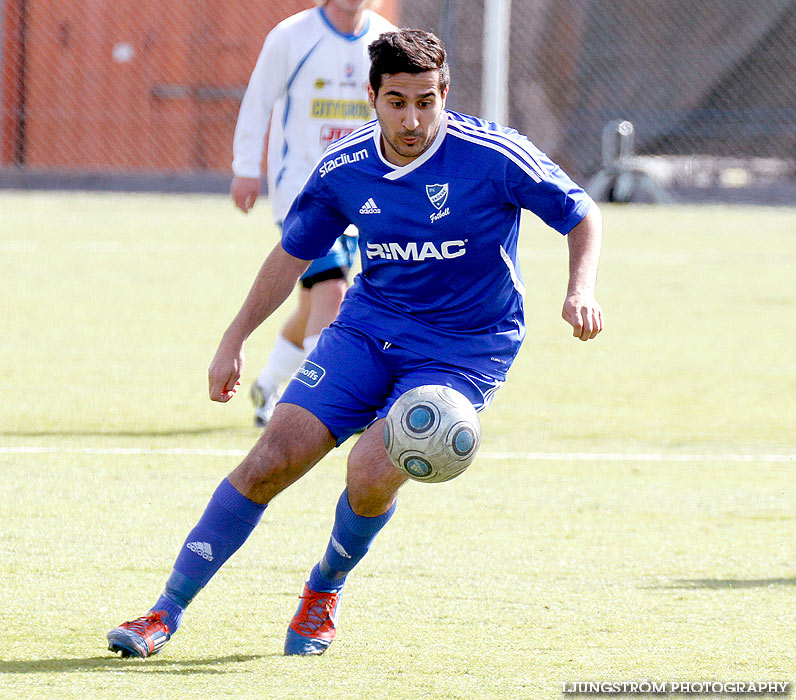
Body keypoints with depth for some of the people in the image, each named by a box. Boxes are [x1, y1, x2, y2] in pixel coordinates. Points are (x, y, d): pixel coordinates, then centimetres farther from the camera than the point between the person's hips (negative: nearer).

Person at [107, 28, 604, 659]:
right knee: (275, 457, -11)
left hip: (464, 351, -3)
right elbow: (293, 253, 12)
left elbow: (583, 215, -5)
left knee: (372, 470, -25)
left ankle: (326, 590, 7)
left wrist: (580, 290, -23)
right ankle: (168, 613, -2)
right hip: (369, 325, 3)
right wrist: (234, 341, 12)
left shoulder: (494, 156, -17)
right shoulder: (343, 169, -5)